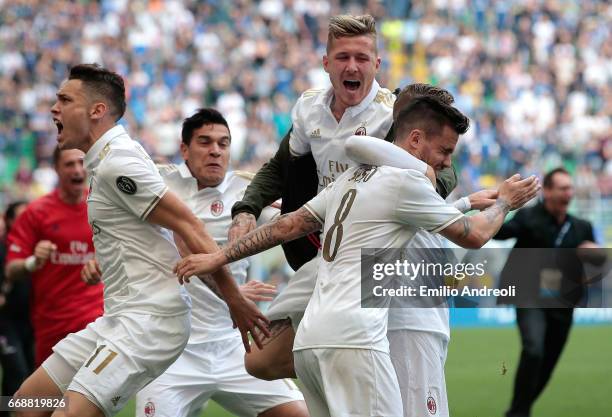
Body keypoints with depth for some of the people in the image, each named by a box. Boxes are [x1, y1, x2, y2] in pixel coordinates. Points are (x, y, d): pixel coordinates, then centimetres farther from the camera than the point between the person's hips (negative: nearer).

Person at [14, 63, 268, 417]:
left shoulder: (117, 163, -15)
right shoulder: (105, 161, 16)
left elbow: (189, 227, -17)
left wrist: (235, 299, -17)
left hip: (149, 319, -10)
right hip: (121, 318, 10)